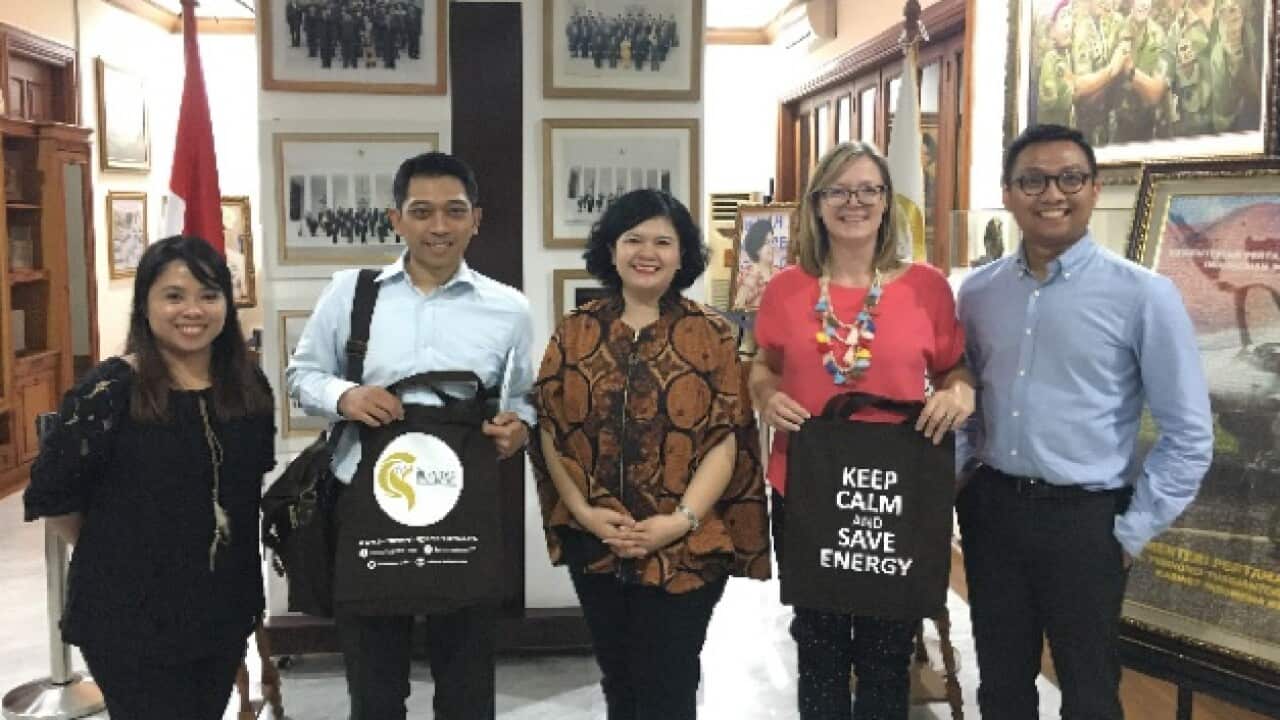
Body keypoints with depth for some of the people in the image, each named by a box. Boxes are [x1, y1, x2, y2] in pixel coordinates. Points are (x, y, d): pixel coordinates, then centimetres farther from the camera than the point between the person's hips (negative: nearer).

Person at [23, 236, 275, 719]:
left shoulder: (250, 388, 1)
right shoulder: (108, 390, -16)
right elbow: (50, 497, -8)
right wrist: (112, 554, 3)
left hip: (226, 609, 5)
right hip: (131, 621, -5)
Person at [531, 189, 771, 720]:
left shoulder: (711, 334, -2)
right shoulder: (575, 332, 5)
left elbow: (727, 437, -7)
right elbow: (550, 428, 3)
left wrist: (682, 520, -16)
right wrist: (583, 511, -8)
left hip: (685, 549, -3)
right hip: (595, 545, 3)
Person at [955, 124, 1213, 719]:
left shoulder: (1143, 295, -11)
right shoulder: (978, 291, 2)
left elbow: (1189, 436, -8)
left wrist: (1131, 532, -9)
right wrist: (951, 486, 5)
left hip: (1084, 518, -3)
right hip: (990, 509, 4)